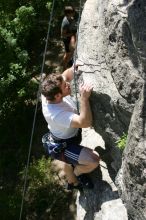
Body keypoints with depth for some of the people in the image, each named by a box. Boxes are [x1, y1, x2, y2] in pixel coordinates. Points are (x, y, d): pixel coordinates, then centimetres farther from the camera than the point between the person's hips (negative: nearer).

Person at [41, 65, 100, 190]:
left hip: (69, 137, 9)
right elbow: (85, 123, -46)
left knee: (70, 163, 33)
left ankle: (73, 182, 62)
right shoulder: (56, 114, -44)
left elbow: (66, 76, -3)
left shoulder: (50, 93, -21)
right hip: (62, 147, -8)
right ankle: (77, 174, 13)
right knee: (94, 160, -20)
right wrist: (84, 98, -51)